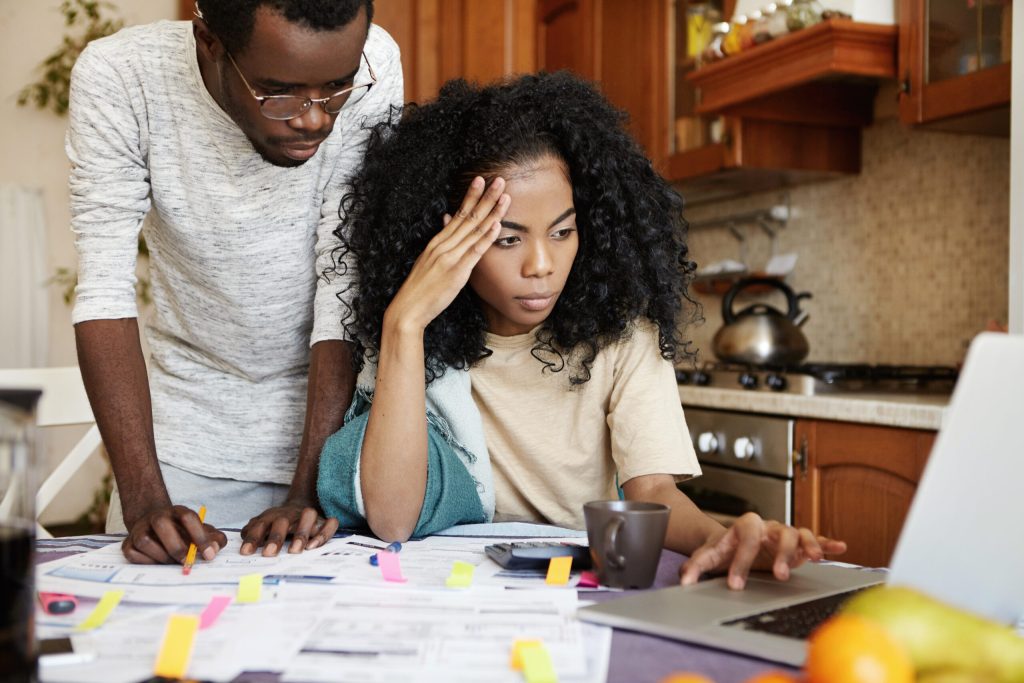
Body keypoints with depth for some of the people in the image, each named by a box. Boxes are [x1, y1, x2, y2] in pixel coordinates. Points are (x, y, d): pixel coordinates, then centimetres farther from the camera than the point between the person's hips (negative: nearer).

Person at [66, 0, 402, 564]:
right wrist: (145, 502, -29)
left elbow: (348, 289, -21)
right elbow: (104, 292, -22)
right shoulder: (116, 78, -22)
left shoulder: (372, 68, -23)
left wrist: (309, 489, -24)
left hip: (327, 402, 0)